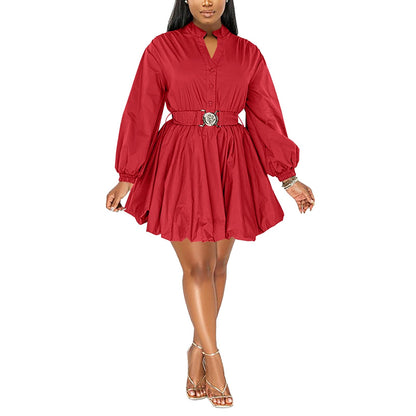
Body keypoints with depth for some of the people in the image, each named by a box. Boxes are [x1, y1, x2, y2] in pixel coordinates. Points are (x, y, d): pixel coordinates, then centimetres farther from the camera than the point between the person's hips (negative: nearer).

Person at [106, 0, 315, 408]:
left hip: (231, 168, 3)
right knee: (197, 266, -5)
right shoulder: (162, 48, 1)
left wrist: (289, 178, 5)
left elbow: (266, 118, 7)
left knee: (218, 264, 8)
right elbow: (141, 115, 1)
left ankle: (197, 349, 26)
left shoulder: (248, 54, 7)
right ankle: (213, 358, 9)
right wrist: (127, 178, 1)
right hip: (181, 167, -3)